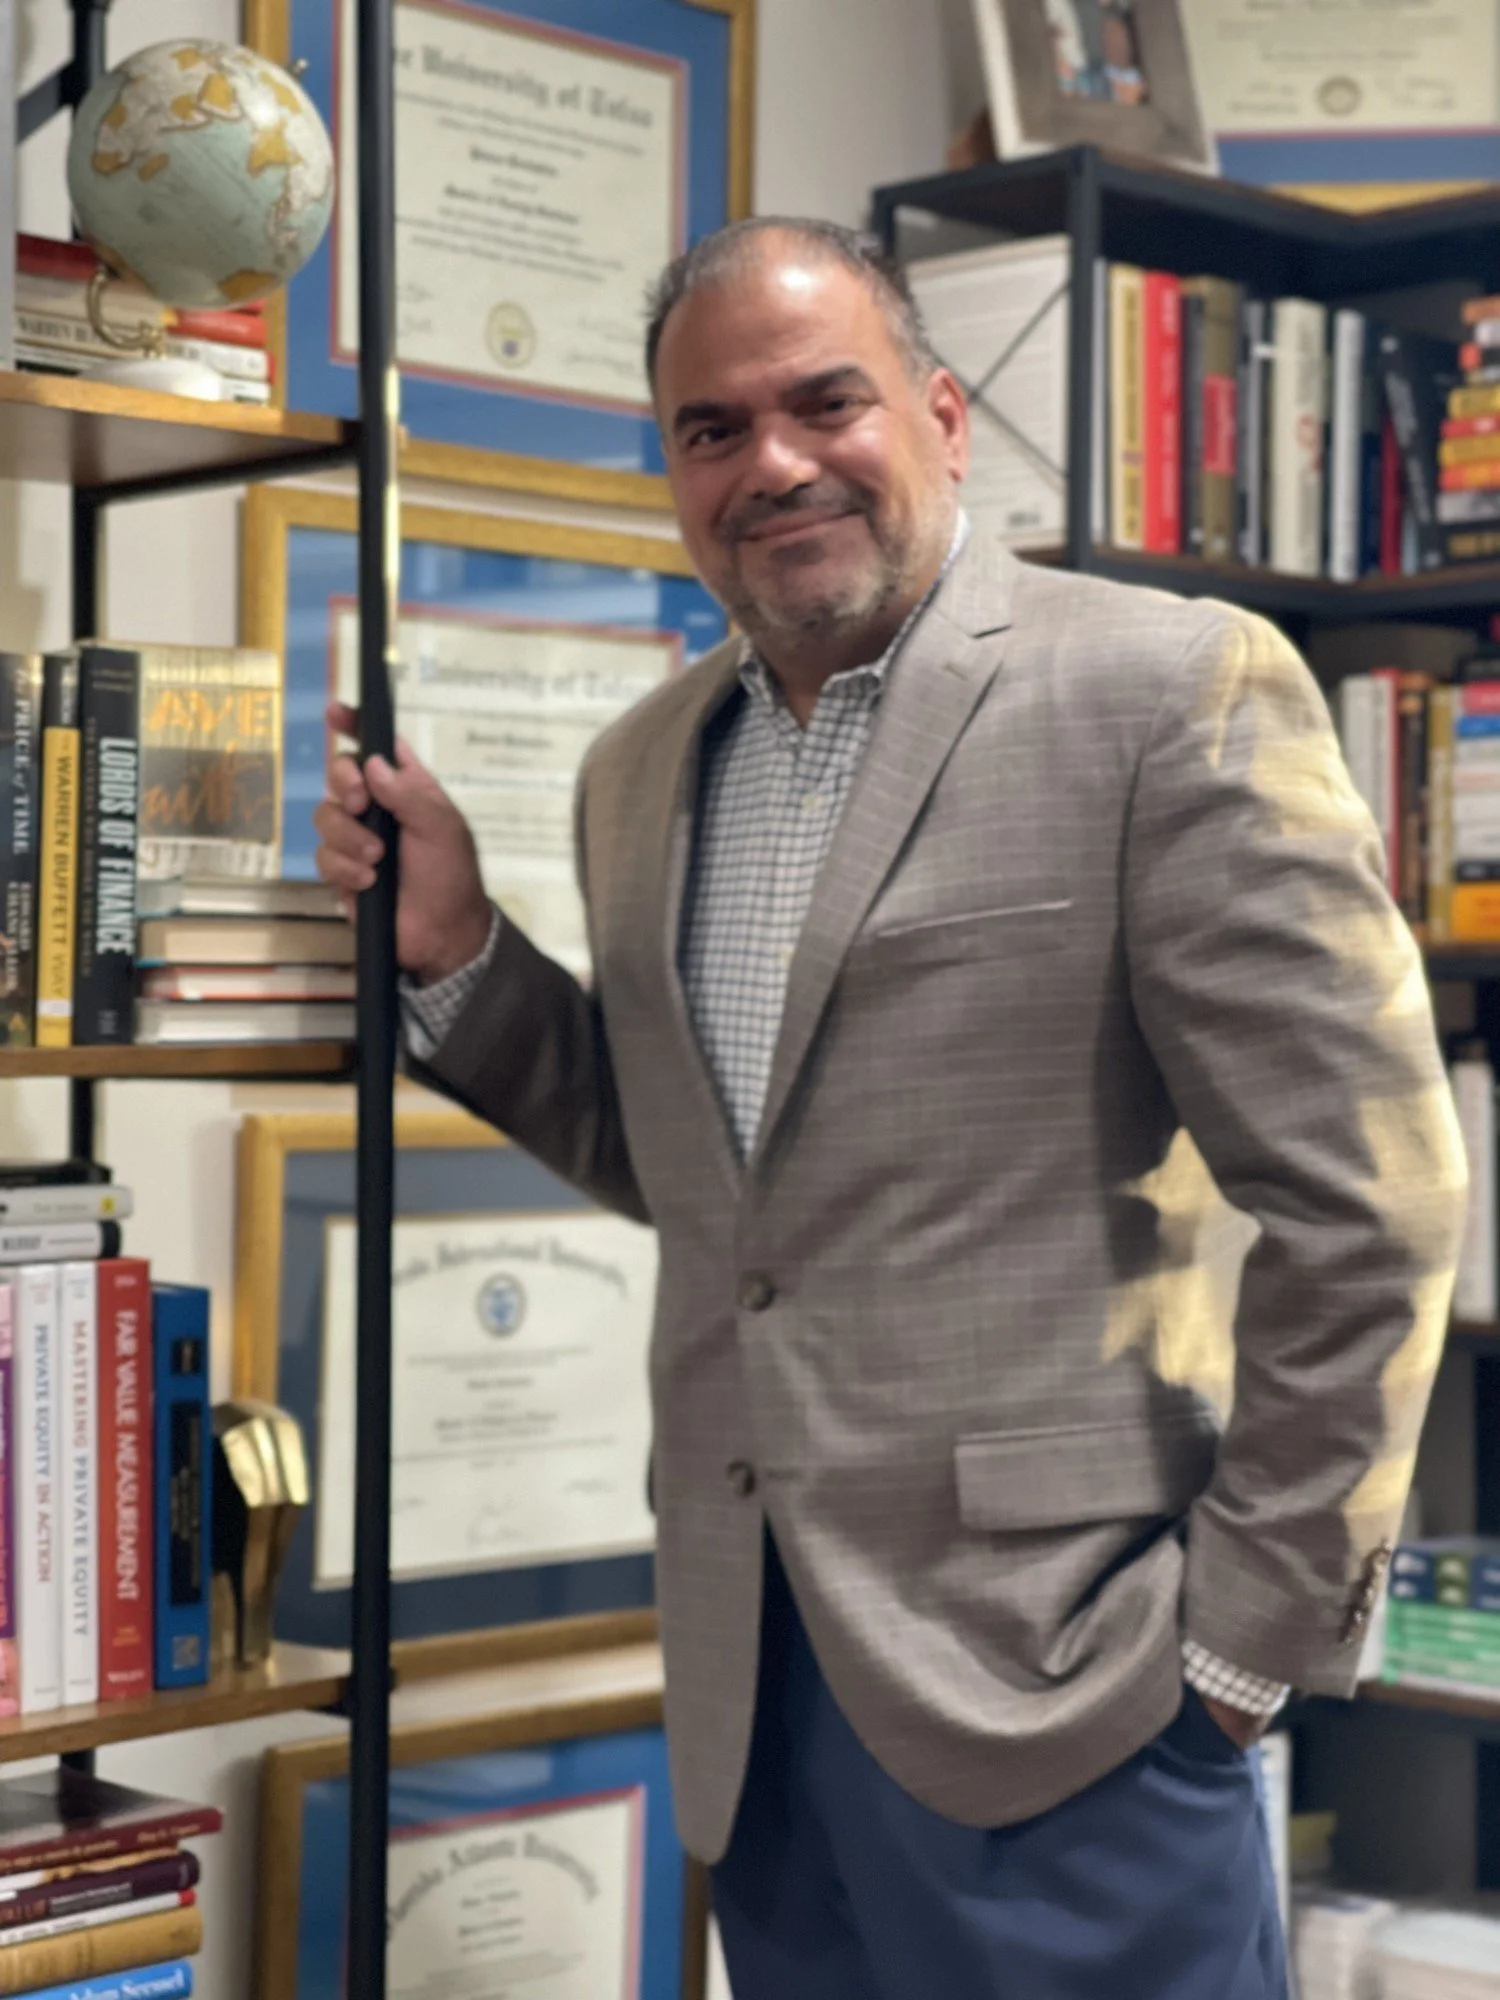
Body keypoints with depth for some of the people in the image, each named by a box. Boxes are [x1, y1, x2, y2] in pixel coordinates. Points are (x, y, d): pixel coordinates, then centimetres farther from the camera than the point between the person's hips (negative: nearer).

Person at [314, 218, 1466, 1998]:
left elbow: (1361, 1205, -10)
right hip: (752, 1690, 6)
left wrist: (1254, 1634, -10)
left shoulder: (1173, 692, -8)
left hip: (1045, 1681, -6)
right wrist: (450, 949, 7)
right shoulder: (642, 769, 12)